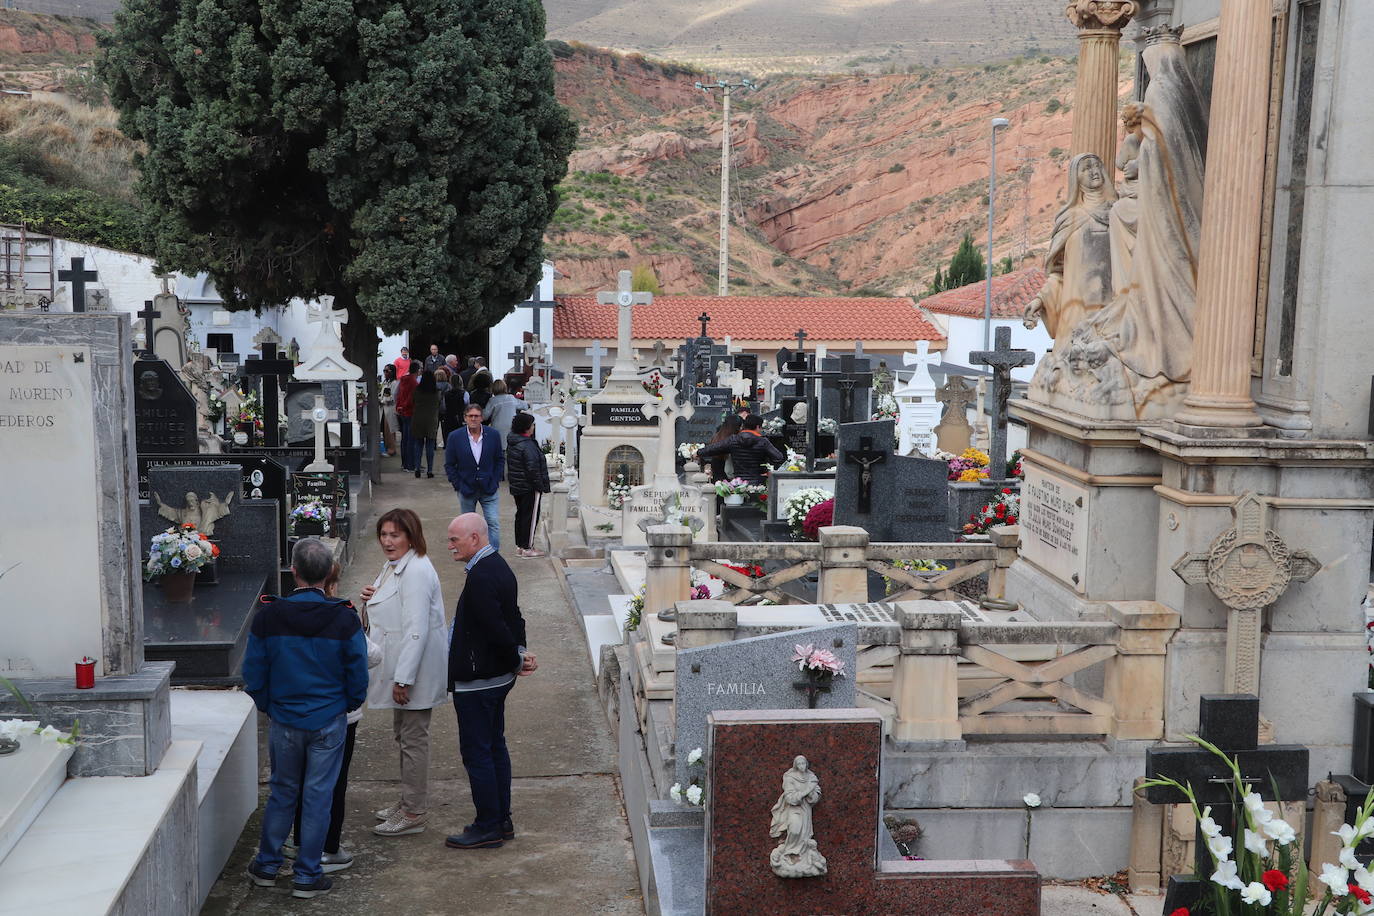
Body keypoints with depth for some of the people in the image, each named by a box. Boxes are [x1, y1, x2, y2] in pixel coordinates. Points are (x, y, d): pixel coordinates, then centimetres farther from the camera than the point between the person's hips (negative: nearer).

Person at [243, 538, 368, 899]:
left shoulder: (267, 616, -10)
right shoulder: (344, 619, -14)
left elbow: (254, 673, -1)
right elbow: (358, 676, -7)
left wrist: (269, 707, 15)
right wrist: (348, 705, 12)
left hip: (284, 721, 2)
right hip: (329, 721, -2)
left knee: (282, 792, 18)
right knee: (318, 796, 7)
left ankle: (267, 866, 28)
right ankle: (307, 876, 13)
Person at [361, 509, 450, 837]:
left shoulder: (416, 572, -22)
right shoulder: (394, 566, 10)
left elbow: (417, 629, -25)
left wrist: (403, 678, -25)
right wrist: (373, 598, 1)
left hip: (414, 669, -11)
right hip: (400, 668, 11)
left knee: (413, 739, -1)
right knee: (403, 734, 20)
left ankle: (414, 813, 8)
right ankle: (409, 801, 32)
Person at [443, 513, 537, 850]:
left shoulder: (480, 577, -24)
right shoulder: (498, 566, 9)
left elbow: (496, 629, -26)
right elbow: (514, 618, 13)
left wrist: (516, 660, -11)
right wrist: (520, 653, 2)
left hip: (476, 682, -10)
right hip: (497, 677, 10)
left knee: (476, 752, 0)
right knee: (495, 746, 17)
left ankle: (488, 827, 8)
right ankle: (501, 820, 26)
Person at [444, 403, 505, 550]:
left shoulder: (493, 435, -4)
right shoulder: (455, 437, -6)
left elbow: (500, 459, 7)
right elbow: (449, 465, 0)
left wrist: (495, 481, -2)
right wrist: (458, 486, -6)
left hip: (489, 489, 0)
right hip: (466, 489, 0)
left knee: (494, 523, -8)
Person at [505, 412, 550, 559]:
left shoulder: (512, 443, 7)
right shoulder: (528, 446, -22)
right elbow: (532, 469, -23)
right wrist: (540, 486, -14)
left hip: (516, 486, 9)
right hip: (529, 488, -9)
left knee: (521, 514, 16)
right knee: (531, 516, -1)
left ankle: (519, 546, 22)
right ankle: (527, 548, 3)